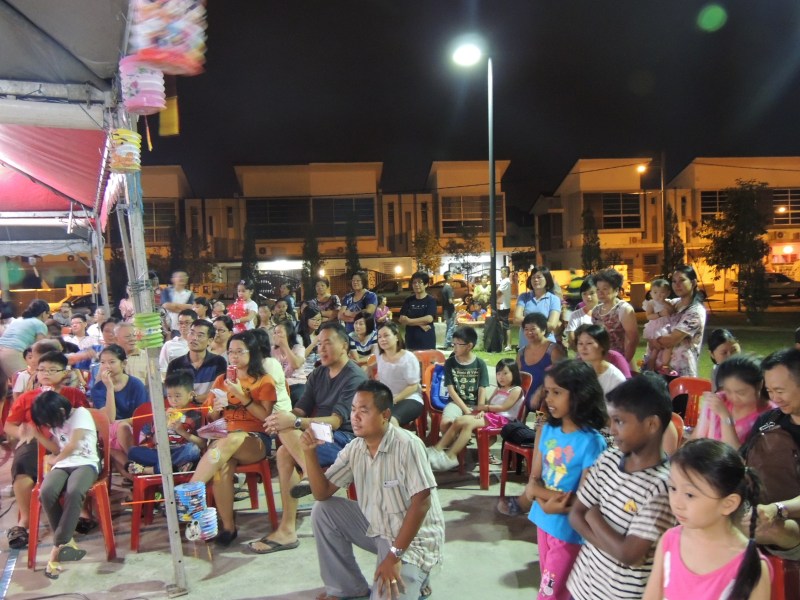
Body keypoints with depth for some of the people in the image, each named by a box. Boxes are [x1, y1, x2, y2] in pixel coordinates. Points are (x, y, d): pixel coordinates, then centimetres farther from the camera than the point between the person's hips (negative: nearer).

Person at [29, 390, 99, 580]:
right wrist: (36, 433, 6)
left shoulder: (81, 414, -4)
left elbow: (73, 445, -8)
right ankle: (67, 543, -20)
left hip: (85, 463, -5)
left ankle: (58, 548, -31)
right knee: (46, 493, -30)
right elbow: (56, 448, 14)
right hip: (62, 465, 5)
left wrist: (54, 460, 7)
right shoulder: (56, 422, 17)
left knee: (73, 492, -39)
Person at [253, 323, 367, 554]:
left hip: (346, 439, -8)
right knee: (284, 452, -22)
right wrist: (282, 418, -19)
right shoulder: (318, 375, 13)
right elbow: (300, 409, 5)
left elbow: (335, 421, -20)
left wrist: (294, 422, -33)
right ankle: (287, 530, -20)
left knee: (288, 431, -27)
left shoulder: (354, 377, -11)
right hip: (320, 436, 8)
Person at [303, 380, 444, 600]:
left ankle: (413, 582, 9)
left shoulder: (407, 445, -23)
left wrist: (394, 555, -23)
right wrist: (310, 452, -15)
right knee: (323, 510, -2)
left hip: (413, 537, -7)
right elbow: (322, 493, 0)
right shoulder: (354, 449, -2)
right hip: (376, 526, 7)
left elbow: (421, 503, -24)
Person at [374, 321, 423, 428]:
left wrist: (394, 400, -19)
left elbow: (413, 386, -10)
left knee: (390, 421, -39)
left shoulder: (408, 358, -9)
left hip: (409, 400, -6)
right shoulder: (380, 356, 10)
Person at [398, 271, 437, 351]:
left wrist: (409, 321, -8)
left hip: (427, 341, -3)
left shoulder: (431, 300, -2)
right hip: (411, 341, 3)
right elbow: (402, 319, 0)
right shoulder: (408, 301, 8)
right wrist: (420, 324, -13)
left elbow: (429, 318, -14)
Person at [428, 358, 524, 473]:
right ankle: (437, 449, -18)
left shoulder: (516, 390, 1)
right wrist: (482, 411, -6)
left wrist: (485, 407, -2)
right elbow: (488, 403, 16)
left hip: (502, 419, -8)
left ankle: (451, 456, -30)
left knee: (468, 423, -28)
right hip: (490, 415, 8)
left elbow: (504, 407, -10)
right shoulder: (498, 390, 26)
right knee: (459, 420, -13)